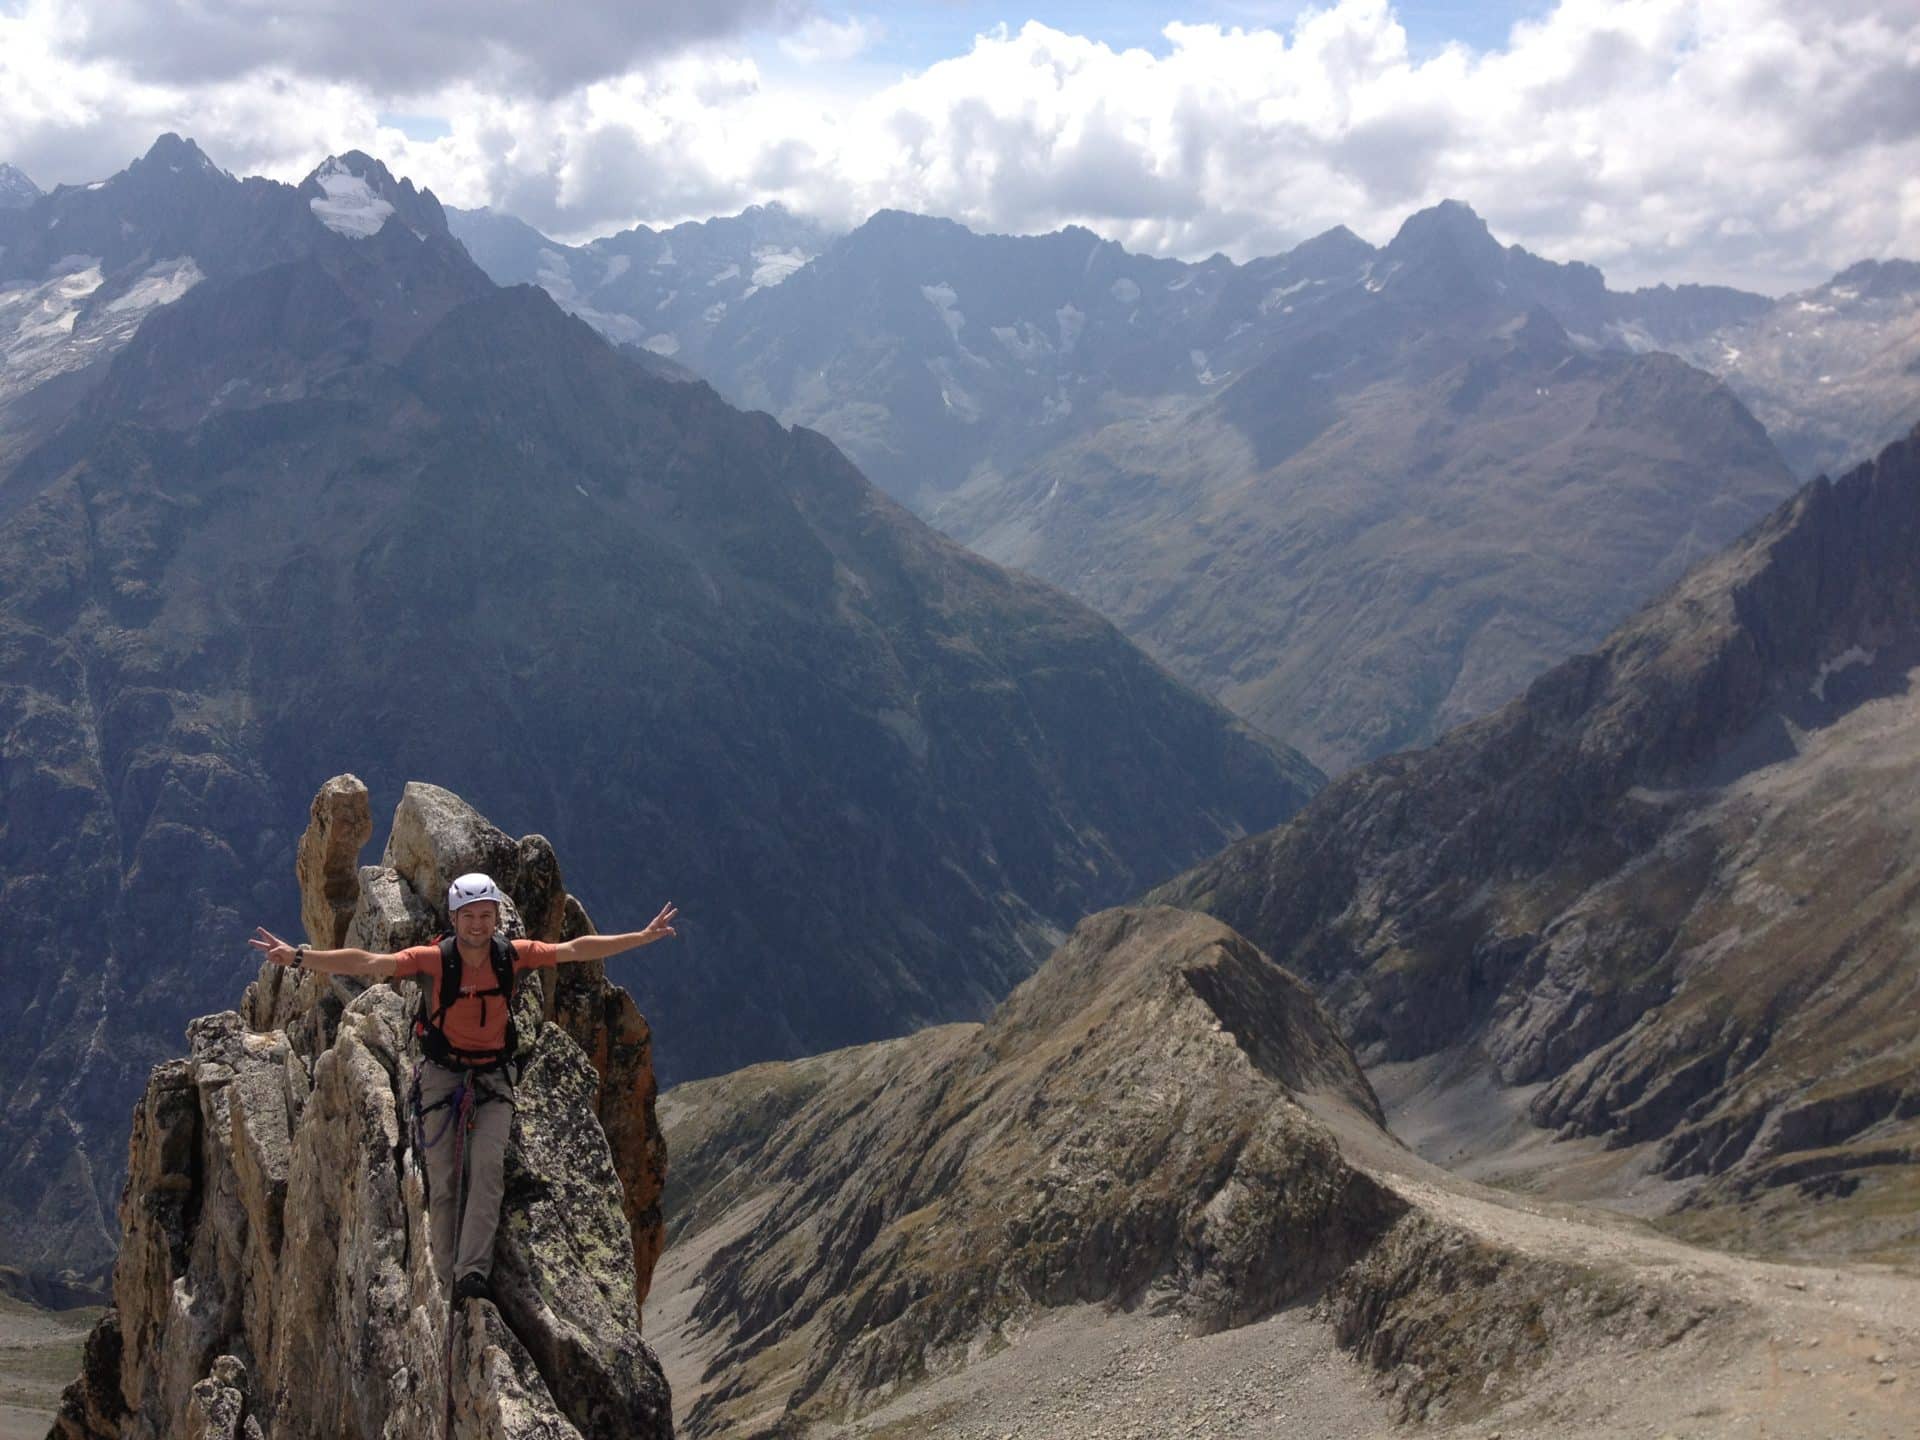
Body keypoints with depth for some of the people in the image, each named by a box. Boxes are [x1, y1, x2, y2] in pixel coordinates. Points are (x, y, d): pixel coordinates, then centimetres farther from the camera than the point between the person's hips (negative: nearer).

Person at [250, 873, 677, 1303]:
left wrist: (644, 936, -11)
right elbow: (367, 963, -25)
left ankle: (473, 1272, -22)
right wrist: (297, 956, -36)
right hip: (442, 1075, -1)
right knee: (443, 1181, 0)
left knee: (488, 1164, -19)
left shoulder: (513, 955, -11)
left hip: (492, 1078, 1)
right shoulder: (432, 960, -17)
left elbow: (575, 949, -10)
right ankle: (447, 1282, 9)